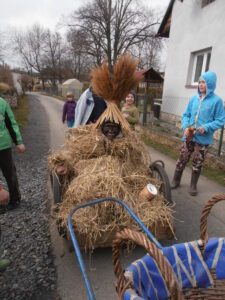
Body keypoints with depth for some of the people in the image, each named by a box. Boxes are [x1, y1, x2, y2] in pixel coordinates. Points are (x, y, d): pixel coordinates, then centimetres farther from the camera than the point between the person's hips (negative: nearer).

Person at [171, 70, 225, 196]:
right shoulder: (194, 98, 4)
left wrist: (206, 128, -20)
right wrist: (185, 127, -8)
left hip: (203, 139, -3)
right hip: (189, 136, 3)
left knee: (198, 164, 10)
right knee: (182, 160, 9)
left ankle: (193, 186, 28)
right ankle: (176, 181, 28)